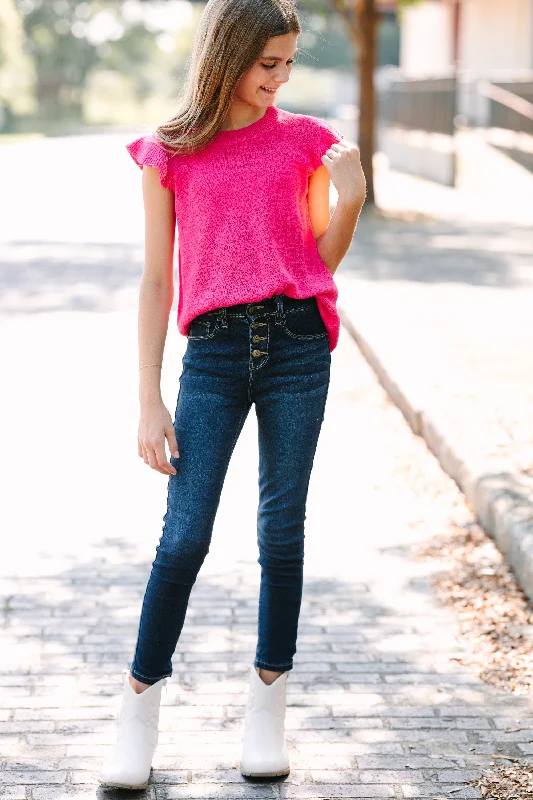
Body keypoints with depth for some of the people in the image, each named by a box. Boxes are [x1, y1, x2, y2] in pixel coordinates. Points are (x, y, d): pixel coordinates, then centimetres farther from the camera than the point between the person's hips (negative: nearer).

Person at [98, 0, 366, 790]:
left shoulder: (306, 139, 9)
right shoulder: (170, 153, 6)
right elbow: (156, 282, 5)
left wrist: (349, 198, 2)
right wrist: (149, 401, 2)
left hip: (295, 340, 1)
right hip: (213, 349, -1)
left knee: (282, 529, 6)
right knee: (184, 538, -5)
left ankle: (267, 708, 20)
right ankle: (139, 711, 12)